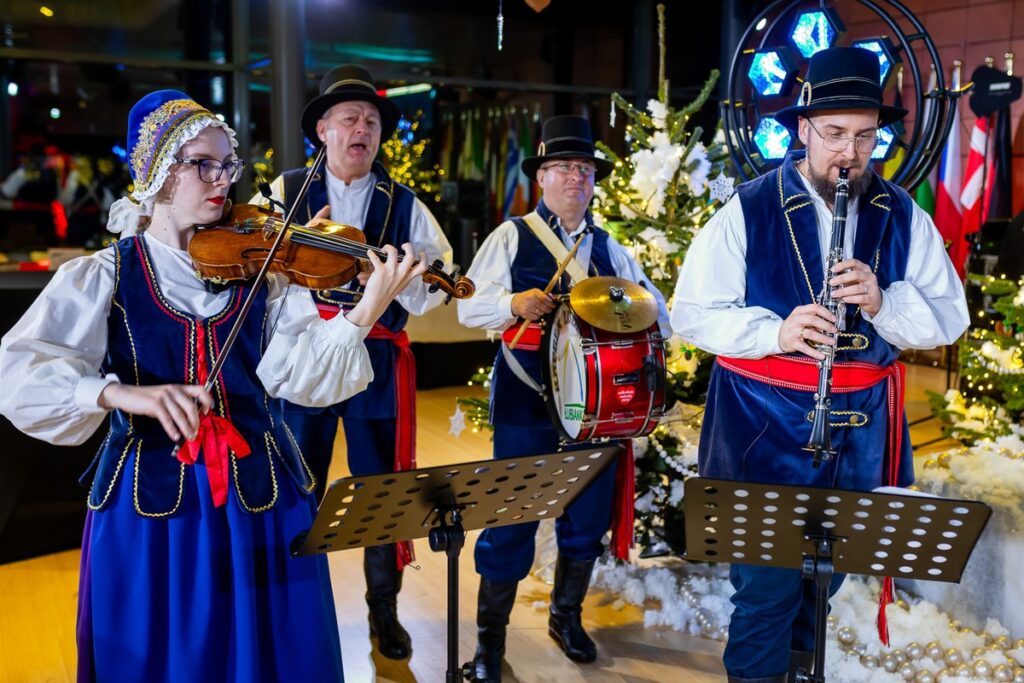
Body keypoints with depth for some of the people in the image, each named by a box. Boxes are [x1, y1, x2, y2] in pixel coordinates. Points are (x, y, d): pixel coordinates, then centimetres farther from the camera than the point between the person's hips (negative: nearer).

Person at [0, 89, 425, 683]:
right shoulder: (101, 277, -2)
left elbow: (298, 373, -10)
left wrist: (365, 313, -26)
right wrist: (120, 393, -32)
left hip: (261, 500, 2)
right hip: (148, 504, -1)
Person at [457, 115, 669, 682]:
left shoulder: (608, 248, 14)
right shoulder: (511, 237, 2)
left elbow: (654, 305, 16)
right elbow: (468, 307, -4)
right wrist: (514, 302, -23)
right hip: (526, 396, -4)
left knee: (589, 512, 10)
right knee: (512, 514, -2)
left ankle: (567, 616, 32)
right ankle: (489, 637, 13)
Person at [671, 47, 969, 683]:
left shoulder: (904, 217, 2)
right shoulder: (748, 211, -7)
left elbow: (949, 317, 0)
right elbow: (692, 313, -7)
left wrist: (882, 302, -21)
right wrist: (774, 331, -24)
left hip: (863, 426, 4)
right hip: (766, 426, -3)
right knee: (768, 580, 0)